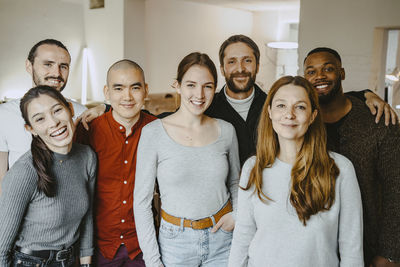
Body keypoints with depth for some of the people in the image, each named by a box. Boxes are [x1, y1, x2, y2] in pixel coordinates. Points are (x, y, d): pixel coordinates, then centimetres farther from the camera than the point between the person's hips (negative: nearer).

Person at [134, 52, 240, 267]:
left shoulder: (226, 130, -3)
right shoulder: (153, 132, -12)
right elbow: (142, 201, -8)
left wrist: (236, 213, -5)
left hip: (222, 241, 3)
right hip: (176, 241, -2)